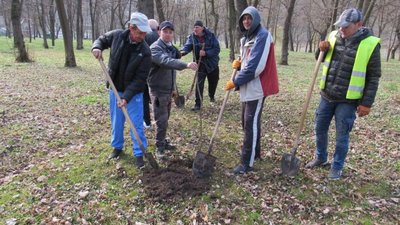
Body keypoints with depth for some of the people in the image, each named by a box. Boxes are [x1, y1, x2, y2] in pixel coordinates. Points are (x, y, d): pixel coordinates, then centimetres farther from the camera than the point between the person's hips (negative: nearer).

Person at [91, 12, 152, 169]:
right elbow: (102, 39, 11)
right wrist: (97, 47, -13)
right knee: (116, 121, 16)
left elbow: (140, 79, -21)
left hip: (134, 92, -3)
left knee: (136, 124, 0)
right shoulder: (117, 36, -10)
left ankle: (139, 154, 15)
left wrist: (127, 97, -27)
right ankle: (117, 147, 37)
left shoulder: (145, 52, -19)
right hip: (115, 89, 4)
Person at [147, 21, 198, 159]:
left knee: (165, 119, 17)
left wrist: (173, 87, 16)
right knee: (161, 120, -7)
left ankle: (162, 142, 32)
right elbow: (166, 61, -37)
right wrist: (186, 65, -51)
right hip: (158, 90, -8)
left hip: (168, 90, 8)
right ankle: (160, 147, 5)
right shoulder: (155, 48, -18)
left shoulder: (171, 48, 12)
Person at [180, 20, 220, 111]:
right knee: (199, 83, -12)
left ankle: (211, 95, 46)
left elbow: (217, 49, -14)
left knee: (213, 82, 16)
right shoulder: (191, 37, -8)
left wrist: (206, 53, -28)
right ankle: (198, 104, -5)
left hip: (212, 63, 1)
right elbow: (187, 46, -25)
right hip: (200, 64, -1)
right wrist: (182, 52, -48)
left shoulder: (211, 36, -10)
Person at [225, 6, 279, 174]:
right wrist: (238, 63, 2)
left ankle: (247, 163, 0)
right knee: (247, 122, 17)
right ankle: (255, 152, 34)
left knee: (251, 124, -7)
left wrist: (235, 82, -16)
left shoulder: (263, 36, -14)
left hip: (257, 87, -10)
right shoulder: (246, 37, 16)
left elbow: (255, 66, -22)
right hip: (247, 86, 10)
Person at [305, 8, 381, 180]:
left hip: (347, 100, -5)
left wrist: (367, 103, -11)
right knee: (320, 129, 15)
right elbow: (322, 59, 17)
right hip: (327, 95, 5)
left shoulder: (370, 44, -11)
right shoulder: (334, 37, 2)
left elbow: (373, 77, -8)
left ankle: (337, 167, 23)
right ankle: (320, 158, 36)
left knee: (342, 136, 5)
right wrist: (322, 49, -6)